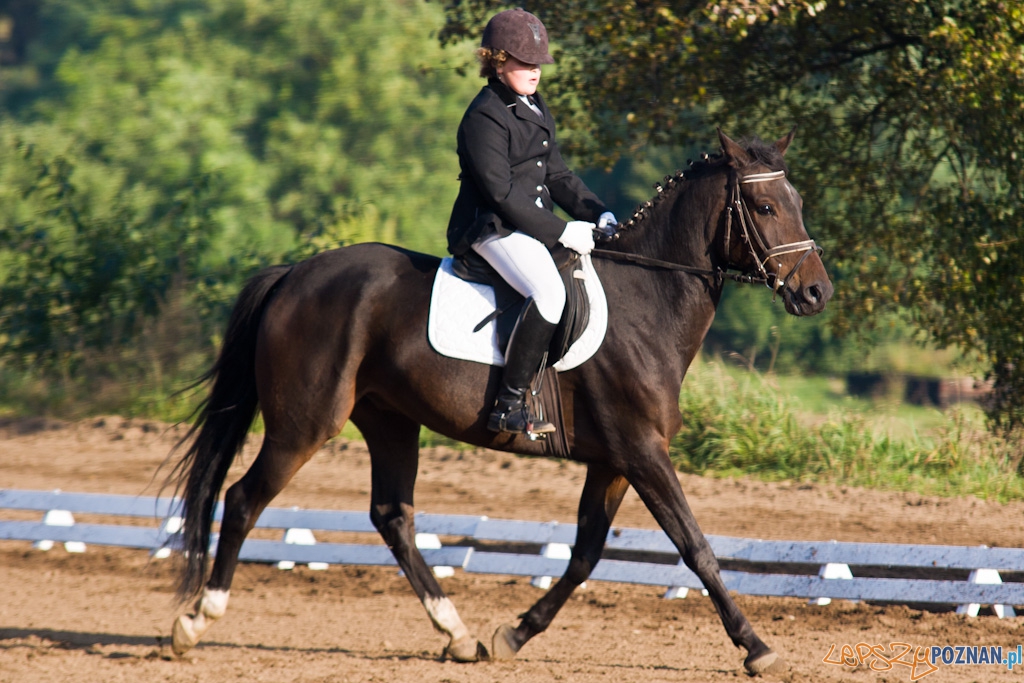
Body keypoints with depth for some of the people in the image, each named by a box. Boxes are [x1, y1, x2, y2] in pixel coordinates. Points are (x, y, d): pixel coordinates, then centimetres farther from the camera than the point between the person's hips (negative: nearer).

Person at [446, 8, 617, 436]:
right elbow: (502, 194, -18)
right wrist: (560, 232, -18)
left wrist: (596, 213, 5)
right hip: (494, 228, -10)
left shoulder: (536, 110, 17)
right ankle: (509, 406, -33)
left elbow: (557, 175, 21)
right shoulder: (484, 118, -13)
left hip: (535, 224, 10)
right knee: (549, 292, -32)